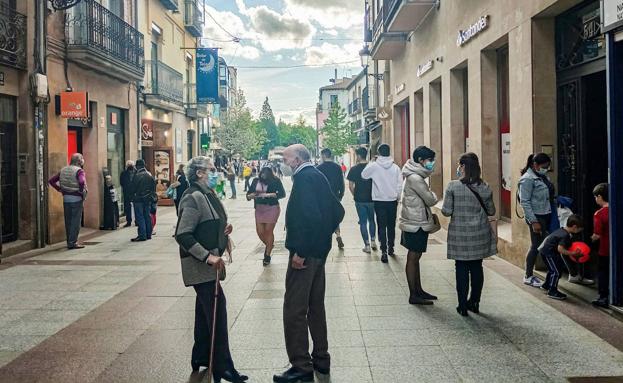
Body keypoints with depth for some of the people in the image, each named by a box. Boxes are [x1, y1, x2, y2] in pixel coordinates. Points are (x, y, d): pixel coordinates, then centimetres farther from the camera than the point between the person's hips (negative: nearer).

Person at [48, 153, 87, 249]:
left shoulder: (63, 170, 11)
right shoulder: (79, 171, -10)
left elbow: (51, 181, 12)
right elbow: (82, 182, -30)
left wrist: (59, 189, 10)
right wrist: (83, 191, -14)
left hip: (66, 198, 6)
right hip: (76, 199, -6)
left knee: (68, 221, 12)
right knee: (76, 221, -1)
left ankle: (70, 241, 19)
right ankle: (73, 242, -1)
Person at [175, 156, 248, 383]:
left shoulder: (206, 195, 12)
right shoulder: (193, 198, -17)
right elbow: (183, 235, -23)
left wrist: (224, 228, 4)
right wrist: (208, 256, -27)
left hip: (209, 260, 10)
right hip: (200, 263, -10)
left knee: (206, 309, 17)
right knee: (217, 307, -10)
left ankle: (200, 358, 30)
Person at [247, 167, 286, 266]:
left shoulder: (275, 181, -11)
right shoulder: (256, 181, 0)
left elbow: (282, 194, -16)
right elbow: (248, 194, 3)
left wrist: (270, 195, -26)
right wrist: (251, 196, -20)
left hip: (272, 209, -4)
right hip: (259, 209, 4)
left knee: (269, 231, 0)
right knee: (260, 232, 5)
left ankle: (267, 255, 16)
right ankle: (269, 245, 37)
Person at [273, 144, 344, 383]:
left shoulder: (304, 178, -15)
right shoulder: (318, 176, 14)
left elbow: (309, 216, -26)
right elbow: (337, 211, 19)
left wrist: (300, 251, -24)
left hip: (305, 253, -10)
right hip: (320, 251, 10)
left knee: (294, 310, -4)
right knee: (316, 306, 18)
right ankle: (321, 359, 27)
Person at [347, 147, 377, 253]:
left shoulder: (354, 169, -8)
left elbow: (350, 186, -7)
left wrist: (355, 195, 9)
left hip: (359, 199, -2)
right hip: (371, 198, 2)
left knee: (363, 222, 6)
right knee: (371, 220, 21)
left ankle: (367, 245, 6)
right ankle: (373, 241, 18)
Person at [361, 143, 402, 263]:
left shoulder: (374, 166, -9)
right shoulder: (395, 167, -3)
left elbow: (363, 175, 4)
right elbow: (400, 185, -1)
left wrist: (370, 163, 12)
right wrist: (398, 197, 12)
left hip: (379, 201, -2)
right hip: (392, 200, 2)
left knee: (382, 226, 2)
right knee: (391, 226, 15)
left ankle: (384, 251, -5)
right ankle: (390, 248, 25)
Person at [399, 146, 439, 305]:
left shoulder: (415, 176, 12)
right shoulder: (415, 178, -20)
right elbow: (430, 200, -18)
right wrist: (433, 195, 3)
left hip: (416, 222, 10)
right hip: (416, 224, -10)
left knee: (415, 257, 15)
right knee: (413, 258, -3)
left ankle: (418, 290, 24)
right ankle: (413, 295, 3)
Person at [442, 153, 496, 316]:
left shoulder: (453, 186, -11)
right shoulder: (485, 188, -1)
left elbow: (447, 211, -11)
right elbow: (491, 211, 7)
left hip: (459, 235, -3)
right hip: (480, 235, 3)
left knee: (462, 269, 5)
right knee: (477, 268, 13)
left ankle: (463, 306, 9)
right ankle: (475, 303, 22)